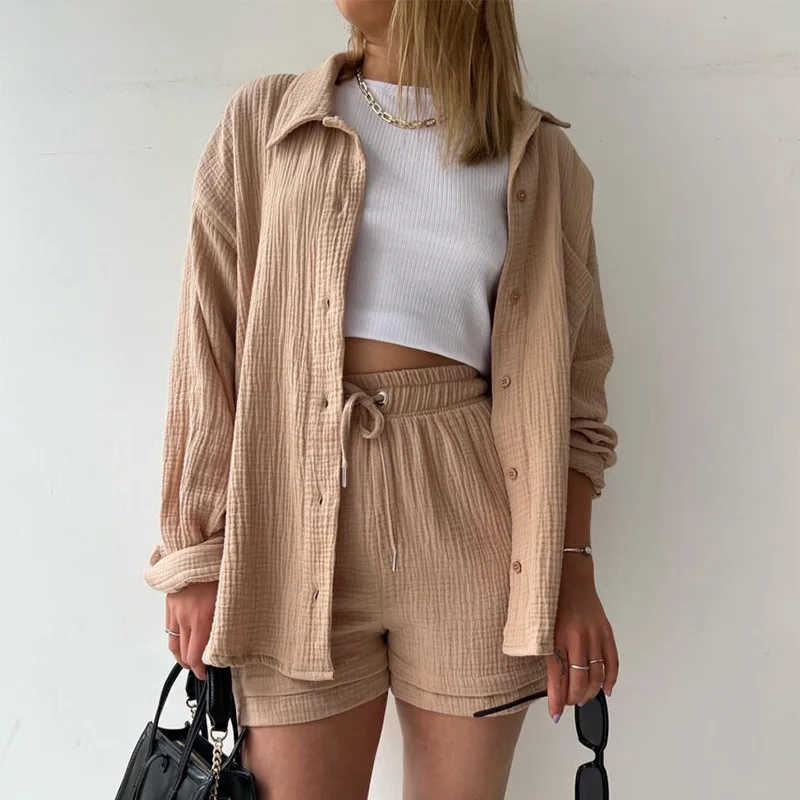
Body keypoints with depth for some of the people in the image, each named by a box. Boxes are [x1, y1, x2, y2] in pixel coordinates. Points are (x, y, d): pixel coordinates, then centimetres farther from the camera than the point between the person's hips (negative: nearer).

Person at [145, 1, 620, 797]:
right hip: (301, 529, 0)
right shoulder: (263, 121, 6)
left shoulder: (539, 158, 7)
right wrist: (198, 556, -2)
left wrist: (572, 565, -3)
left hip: (469, 531, 1)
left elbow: (572, 379, 6)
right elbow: (208, 348, 2)